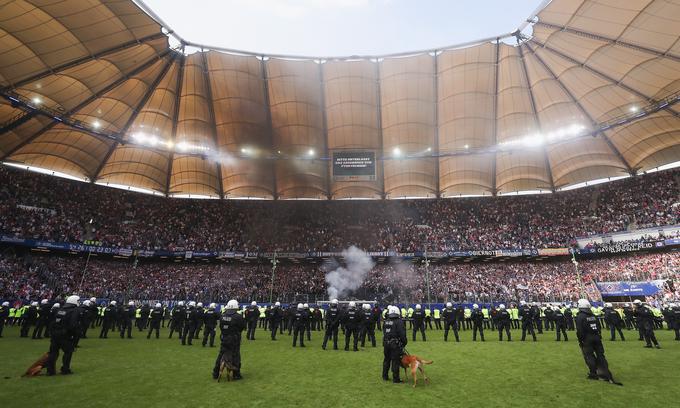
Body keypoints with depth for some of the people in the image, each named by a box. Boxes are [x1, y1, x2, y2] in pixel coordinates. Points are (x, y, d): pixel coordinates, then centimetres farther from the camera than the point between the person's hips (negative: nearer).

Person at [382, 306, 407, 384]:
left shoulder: (385, 322, 6)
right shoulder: (399, 322, -14)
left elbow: (384, 333, 10)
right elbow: (402, 334, -16)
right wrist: (404, 342, -4)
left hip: (386, 343, 6)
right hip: (395, 344, -6)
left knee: (386, 360, 18)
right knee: (395, 361, 2)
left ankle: (385, 376, 28)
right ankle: (395, 378, 8)